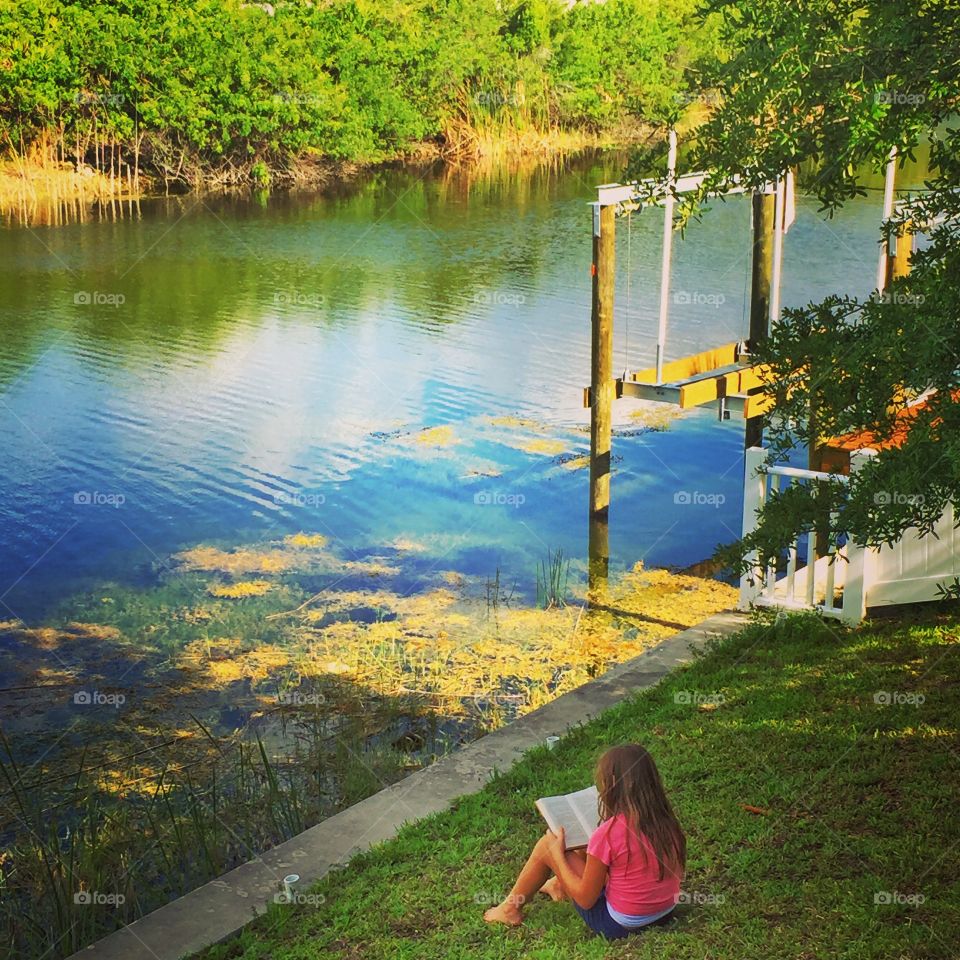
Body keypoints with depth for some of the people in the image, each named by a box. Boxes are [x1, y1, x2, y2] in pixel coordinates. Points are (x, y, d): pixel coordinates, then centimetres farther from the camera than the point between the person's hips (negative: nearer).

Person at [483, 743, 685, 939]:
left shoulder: (607, 834, -26)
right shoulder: (665, 821, -9)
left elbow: (586, 900, -15)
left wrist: (557, 853, -2)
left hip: (619, 925, -6)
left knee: (547, 845, 5)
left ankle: (510, 909, 26)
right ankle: (560, 884, 49)